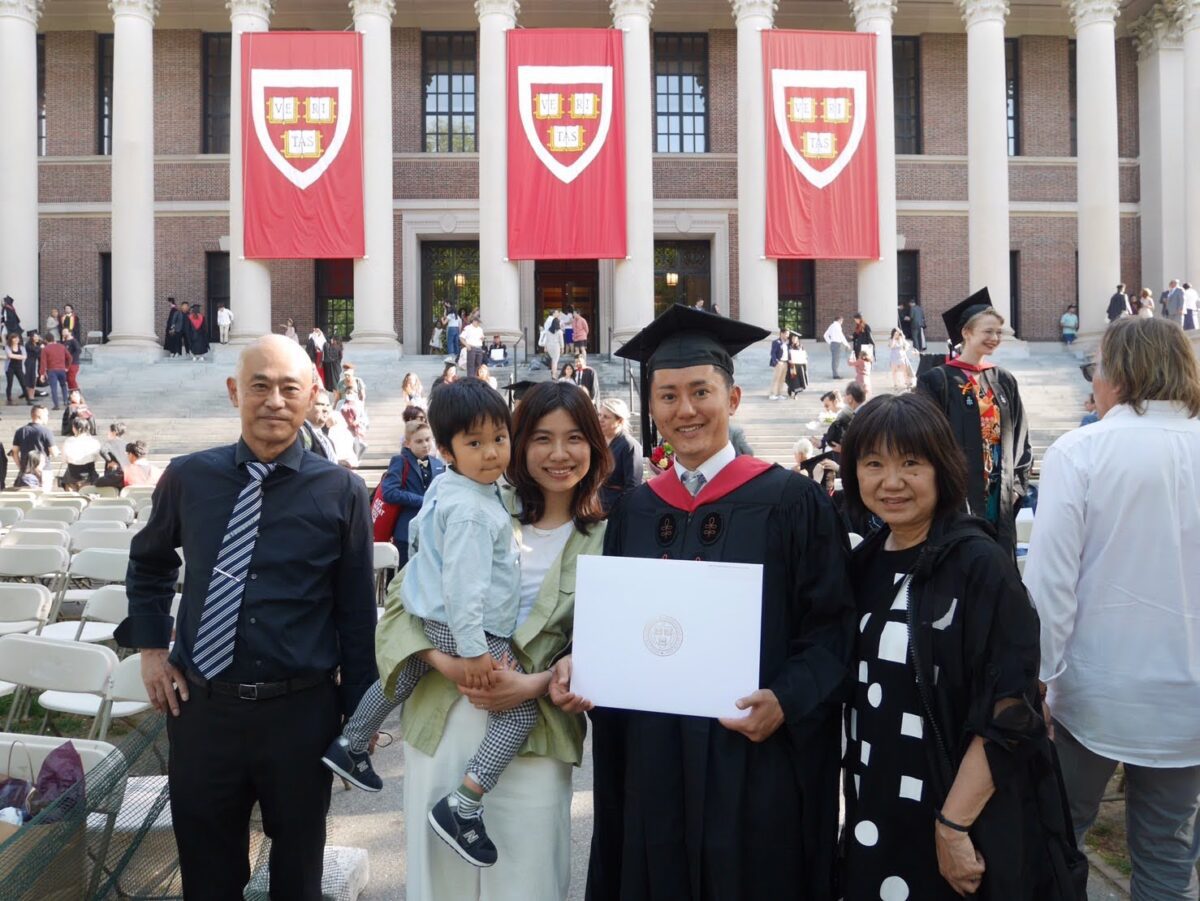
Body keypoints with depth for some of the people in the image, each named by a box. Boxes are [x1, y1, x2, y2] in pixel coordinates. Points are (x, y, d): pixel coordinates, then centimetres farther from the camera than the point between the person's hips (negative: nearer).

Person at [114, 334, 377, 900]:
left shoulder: (342, 493, -8)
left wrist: (359, 711, -1)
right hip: (201, 704, 2)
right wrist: (150, 646, 8)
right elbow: (148, 562, 18)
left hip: (302, 709, -2)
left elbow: (358, 610, -3)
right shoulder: (188, 478, -1)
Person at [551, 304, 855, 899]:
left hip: (755, 758, -3)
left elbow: (832, 627, -6)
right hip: (653, 757, 4)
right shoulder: (634, 513, 7)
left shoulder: (790, 502, -6)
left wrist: (787, 700, -21)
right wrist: (579, 662, -6)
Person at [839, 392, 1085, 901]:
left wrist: (953, 825, -19)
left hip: (970, 830, -5)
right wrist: (857, 809, 7)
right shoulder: (863, 563, 2)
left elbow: (1008, 711, -18)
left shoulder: (979, 564, -15)